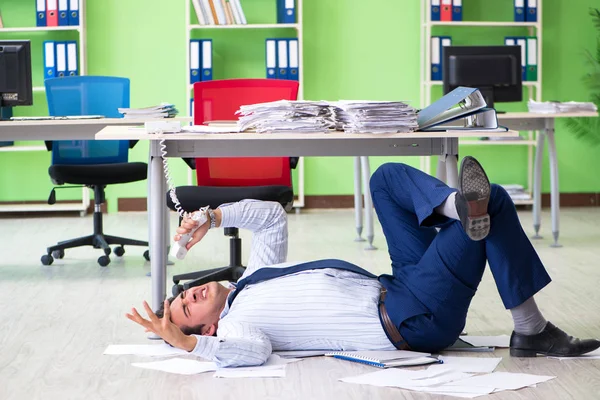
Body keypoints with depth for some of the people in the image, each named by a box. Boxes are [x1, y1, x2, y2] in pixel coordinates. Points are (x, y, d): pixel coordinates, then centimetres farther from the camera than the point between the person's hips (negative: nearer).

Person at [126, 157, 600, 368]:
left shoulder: (252, 280, 18)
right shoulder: (235, 326, -8)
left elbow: (272, 217, 25)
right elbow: (248, 352, -33)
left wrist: (213, 216, 15)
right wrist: (185, 343, -40)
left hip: (394, 289, 10)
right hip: (413, 321, -10)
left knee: (388, 176, 10)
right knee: (495, 200, -16)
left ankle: (462, 209, -18)